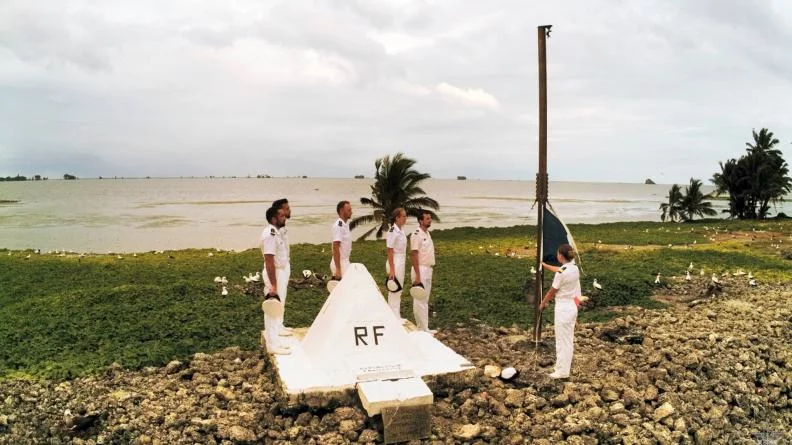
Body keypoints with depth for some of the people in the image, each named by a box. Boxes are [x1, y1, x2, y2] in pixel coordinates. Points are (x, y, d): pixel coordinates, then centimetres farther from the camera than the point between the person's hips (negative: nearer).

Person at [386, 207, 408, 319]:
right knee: (394, 292, -2)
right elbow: (390, 251, -17)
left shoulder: (401, 229, 9)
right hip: (395, 262, -9)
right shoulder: (393, 231, -16)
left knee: (398, 291, 15)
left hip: (402, 262, 9)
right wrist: (391, 269, -19)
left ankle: (397, 317, 25)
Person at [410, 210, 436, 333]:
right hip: (421, 270, -10)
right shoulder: (417, 235, -16)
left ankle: (423, 327, 21)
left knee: (425, 300, 14)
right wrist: (417, 275, -22)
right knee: (420, 300, -4)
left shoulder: (427, 233, 12)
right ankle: (422, 328, 1)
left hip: (428, 270, 10)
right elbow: (414, 255, -19)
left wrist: (430, 269, 16)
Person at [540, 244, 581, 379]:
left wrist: (543, 303, 5)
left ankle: (562, 371, 10)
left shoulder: (561, 273, -21)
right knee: (568, 339, 16)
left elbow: (552, 291, -11)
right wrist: (544, 265, 36)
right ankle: (563, 366, 26)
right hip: (572, 307, 8)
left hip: (563, 308, -8)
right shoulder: (575, 268, 3)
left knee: (562, 341, 1)